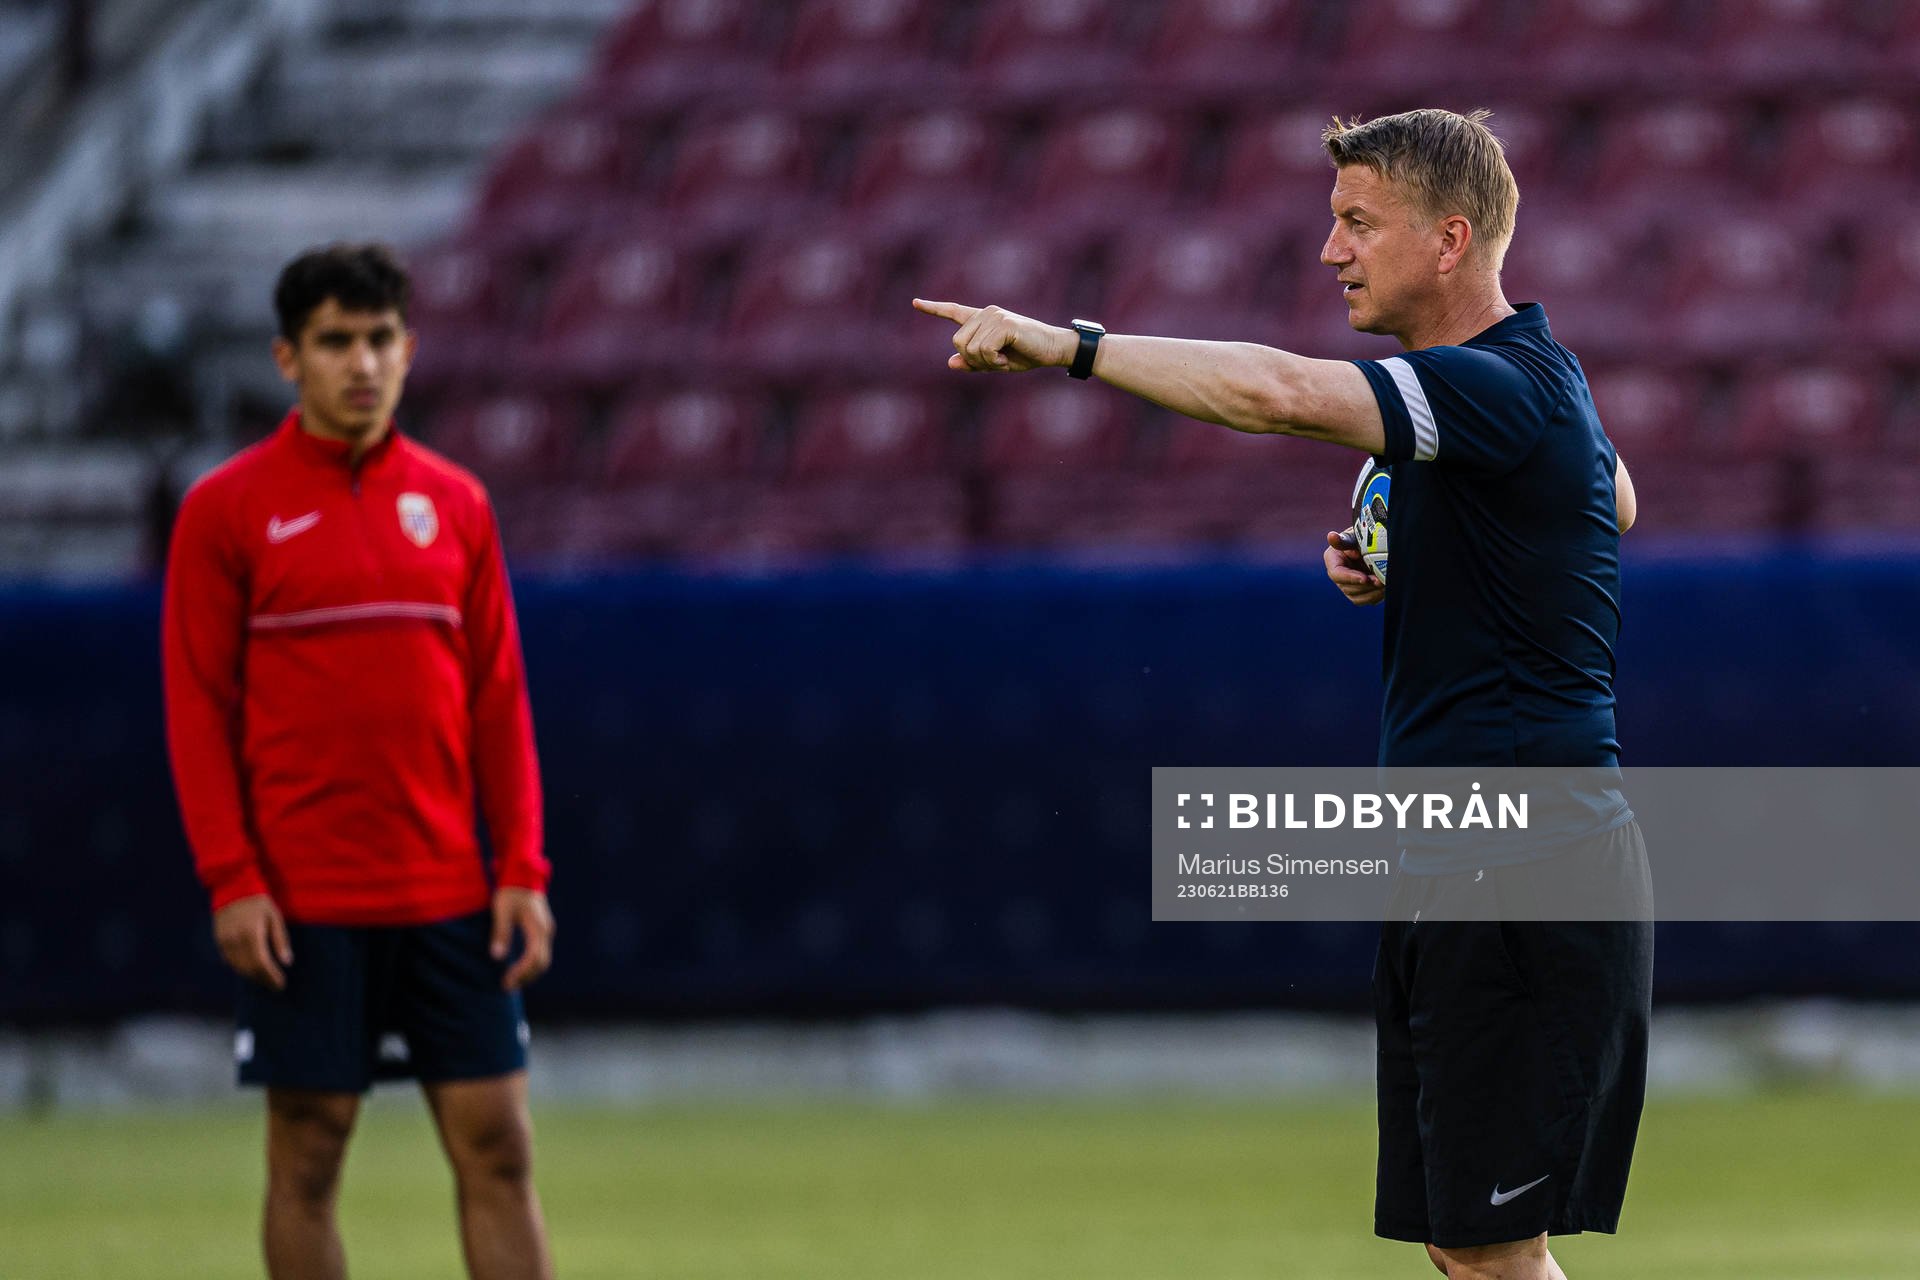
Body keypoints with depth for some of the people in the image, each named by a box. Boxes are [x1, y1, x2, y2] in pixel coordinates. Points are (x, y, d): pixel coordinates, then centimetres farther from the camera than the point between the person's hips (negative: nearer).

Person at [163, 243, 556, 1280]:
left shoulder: (455, 502, 9)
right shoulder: (226, 510, -1)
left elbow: (498, 699, 10)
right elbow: (196, 706, -3)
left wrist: (522, 870, 2)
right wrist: (230, 879, -11)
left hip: (449, 894, 3)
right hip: (302, 902, -3)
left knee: (496, 1145, 0)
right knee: (308, 1154, 1)